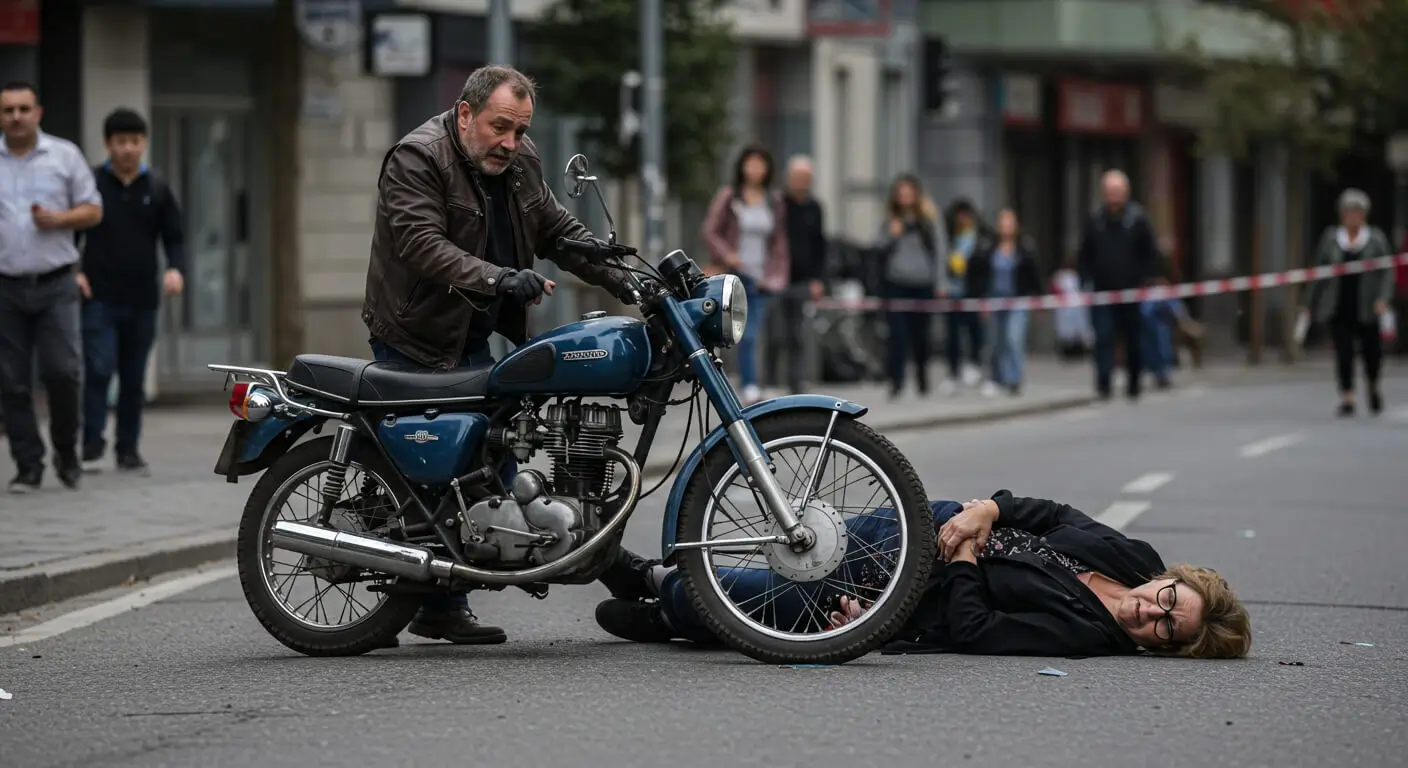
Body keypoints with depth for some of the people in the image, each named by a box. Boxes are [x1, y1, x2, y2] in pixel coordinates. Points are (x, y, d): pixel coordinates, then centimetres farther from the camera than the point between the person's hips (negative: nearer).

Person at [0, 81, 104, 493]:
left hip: (55, 285, -1)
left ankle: (66, 452, 14)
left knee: (62, 372, -8)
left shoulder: (65, 155, 5)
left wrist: (59, 219, -12)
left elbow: (93, 210, 7)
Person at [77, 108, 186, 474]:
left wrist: (175, 268, -10)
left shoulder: (157, 189, 7)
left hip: (143, 300, 3)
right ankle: (92, 445, -8)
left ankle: (128, 449, 16)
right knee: (99, 369, -14)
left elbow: (174, 237, 10)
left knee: (134, 377, 8)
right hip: (99, 297, -3)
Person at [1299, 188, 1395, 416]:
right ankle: (1347, 398, -5)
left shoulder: (1376, 239, 4)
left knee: (1372, 351, 5)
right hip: (1339, 309, 1)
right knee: (1343, 352, -7)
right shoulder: (1330, 238, 7)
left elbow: (1386, 272, 1)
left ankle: (1373, 386, 34)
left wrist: (1383, 299, -14)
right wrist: (1310, 304, 11)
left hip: (1366, 309, -1)